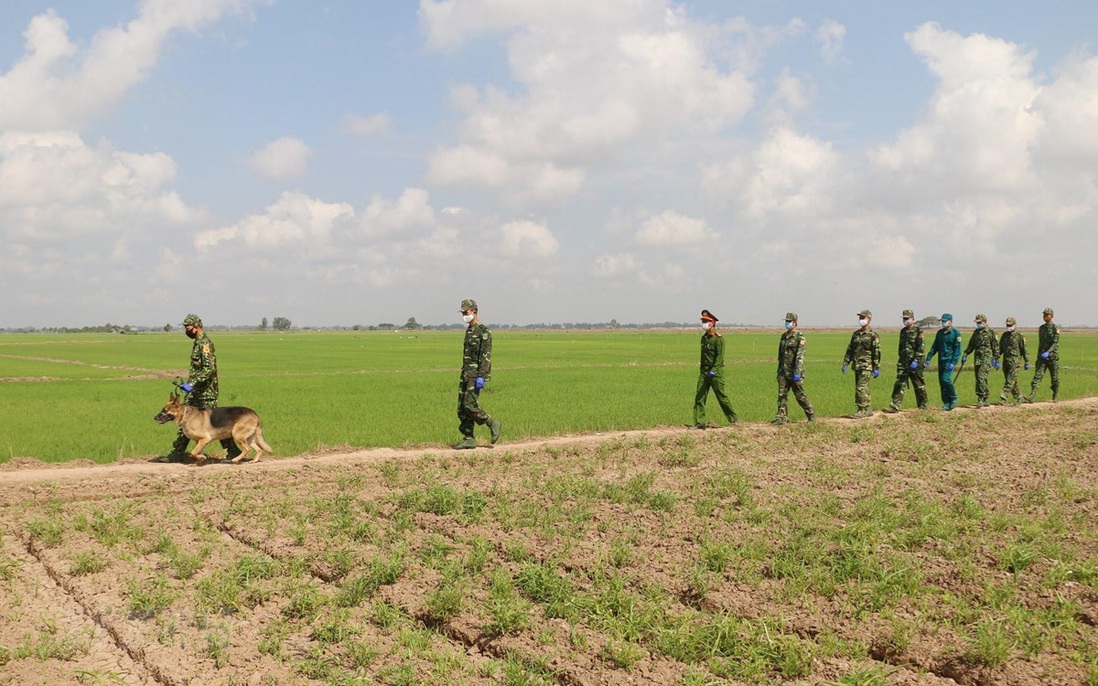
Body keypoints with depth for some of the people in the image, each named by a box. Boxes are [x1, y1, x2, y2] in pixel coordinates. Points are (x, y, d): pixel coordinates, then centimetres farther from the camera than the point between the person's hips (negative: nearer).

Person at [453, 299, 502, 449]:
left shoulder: (484, 332, -11)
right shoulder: (468, 331, 17)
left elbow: (486, 356, -18)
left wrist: (481, 377, -24)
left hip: (476, 375, -9)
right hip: (465, 374, 9)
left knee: (470, 405, -14)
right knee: (461, 408, 4)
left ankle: (493, 424, 5)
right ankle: (469, 439, 7)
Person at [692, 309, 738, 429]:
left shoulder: (718, 338, -11)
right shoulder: (704, 337, 13)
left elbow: (720, 356, -17)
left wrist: (713, 370, -24)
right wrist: (702, 370, 15)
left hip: (716, 371, -7)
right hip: (704, 371, 7)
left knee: (722, 396, 0)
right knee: (699, 396, -2)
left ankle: (733, 419, 14)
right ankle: (699, 422, 0)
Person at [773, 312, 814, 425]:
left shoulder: (800, 337, -10)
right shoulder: (783, 336, 13)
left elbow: (800, 356, -18)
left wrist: (797, 372, -26)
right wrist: (779, 370, 20)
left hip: (795, 372, -6)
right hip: (783, 372, 6)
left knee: (800, 396, 3)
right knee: (782, 395, -1)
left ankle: (811, 415, 18)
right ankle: (782, 417, 1)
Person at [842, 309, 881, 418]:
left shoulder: (873, 335, -6)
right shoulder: (856, 334, 14)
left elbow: (876, 353, -10)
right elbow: (850, 350, 18)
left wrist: (876, 368, -13)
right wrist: (845, 364, 11)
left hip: (866, 366, -7)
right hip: (857, 366, 7)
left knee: (861, 388, -12)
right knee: (863, 389, 11)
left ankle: (862, 410, -8)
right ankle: (868, 410, 18)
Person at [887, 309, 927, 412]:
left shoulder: (918, 330, -7)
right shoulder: (903, 331, 14)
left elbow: (921, 348, -13)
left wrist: (916, 360, -19)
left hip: (915, 362, -6)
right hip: (903, 362, 6)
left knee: (919, 385, 5)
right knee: (899, 384, -4)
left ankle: (922, 406, 17)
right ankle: (895, 406, -8)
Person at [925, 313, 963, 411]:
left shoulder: (956, 333, -5)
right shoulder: (939, 333, 14)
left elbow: (957, 350, -9)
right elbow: (934, 347, 18)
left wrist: (953, 363, -17)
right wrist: (928, 359, 9)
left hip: (950, 361, -6)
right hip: (941, 361, 6)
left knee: (946, 379, -19)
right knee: (941, 382, 4)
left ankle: (954, 399, -1)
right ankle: (946, 404, 11)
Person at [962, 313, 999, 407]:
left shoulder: (991, 332, -3)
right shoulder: (976, 332, 16)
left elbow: (996, 347, -3)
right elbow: (971, 345, 22)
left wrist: (996, 359, -7)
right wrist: (965, 354, 12)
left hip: (987, 358, -7)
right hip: (977, 359, 7)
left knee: (981, 378, -18)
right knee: (979, 379, 8)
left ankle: (981, 399, -17)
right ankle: (985, 400, 17)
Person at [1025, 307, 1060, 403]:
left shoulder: (1055, 328, -6)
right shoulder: (1041, 328, 12)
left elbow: (1055, 343, -16)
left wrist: (1048, 352, -30)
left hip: (1053, 357, -4)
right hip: (1042, 357, 4)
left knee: (1055, 379, 6)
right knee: (1037, 376, -9)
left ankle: (1055, 398, 20)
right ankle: (1031, 397, -19)